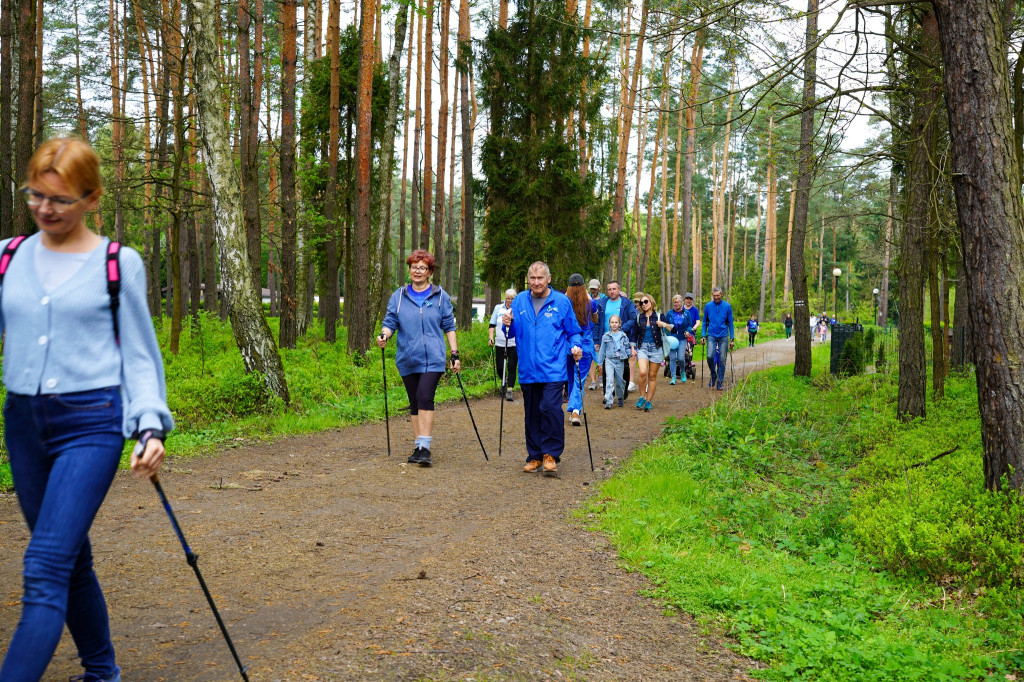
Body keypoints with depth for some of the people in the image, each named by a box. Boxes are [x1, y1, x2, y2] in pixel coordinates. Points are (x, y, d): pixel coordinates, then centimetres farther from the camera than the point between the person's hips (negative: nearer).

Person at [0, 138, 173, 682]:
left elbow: (139, 353, 1)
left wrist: (151, 425, -10)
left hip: (91, 424, -4)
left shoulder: (119, 264, -2)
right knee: (71, 562, 16)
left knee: (44, 569, -13)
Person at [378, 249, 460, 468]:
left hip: (433, 359, -3)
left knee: (425, 398, -17)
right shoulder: (398, 296, 9)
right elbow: (390, 322, 7)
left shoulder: (440, 296, 6)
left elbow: (449, 326, 9)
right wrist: (384, 335, -15)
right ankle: (418, 447, 17)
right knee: (414, 403, 9)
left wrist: (455, 354, 4)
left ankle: (425, 447, -17)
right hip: (407, 359, 3)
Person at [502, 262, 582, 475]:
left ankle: (551, 454, -3)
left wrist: (575, 346, -9)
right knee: (531, 414, 9)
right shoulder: (519, 301, 11)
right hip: (528, 370, 4)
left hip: (553, 370, -3)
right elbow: (514, 333, 17)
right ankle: (535, 456, 20)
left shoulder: (561, 302, 3)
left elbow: (573, 332, 10)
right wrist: (508, 325, -5)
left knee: (551, 408, -15)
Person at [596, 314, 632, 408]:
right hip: (609, 360, -2)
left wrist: (631, 352, -8)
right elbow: (602, 350, 9)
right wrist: (600, 362, 10)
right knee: (609, 380, -15)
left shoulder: (623, 336, 7)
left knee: (619, 381, 8)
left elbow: (626, 348, 13)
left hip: (620, 361, 2)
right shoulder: (606, 336, 5)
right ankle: (608, 401, -18)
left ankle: (620, 398, 31)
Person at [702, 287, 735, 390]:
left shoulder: (727, 306, 2)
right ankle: (713, 375, 8)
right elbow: (705, 322, 11)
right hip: (711, 336, 0)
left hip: (723, 336, 0)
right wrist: (703, 335, 2)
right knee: (710, 356, -17)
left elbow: (730, 323, 6)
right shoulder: (708, 306, 3)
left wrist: (732, 338, 2)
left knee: (722, 360, 0)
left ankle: (719, 382, 8)